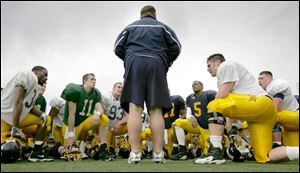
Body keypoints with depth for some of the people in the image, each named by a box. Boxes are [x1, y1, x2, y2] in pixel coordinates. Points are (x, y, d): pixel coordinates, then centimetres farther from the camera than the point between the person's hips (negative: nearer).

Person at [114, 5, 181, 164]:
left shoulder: (130, 27, 23)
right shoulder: (162, 27, 21)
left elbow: (117, 48, 16)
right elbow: (176, 47, 12)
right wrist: (166, 61, 28)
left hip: (134, 64, 0)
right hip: (156, 65, 0)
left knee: (134, 108, -8)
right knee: (156, 110, -3)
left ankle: (135, 153, -14)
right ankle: (158, 153, -7)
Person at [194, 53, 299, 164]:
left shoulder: (225, 65, 4)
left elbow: (222, 95, -9)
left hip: (259, 102, -10)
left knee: (213, 106, -15)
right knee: (264, 158, 8)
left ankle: (215, 153, -22)